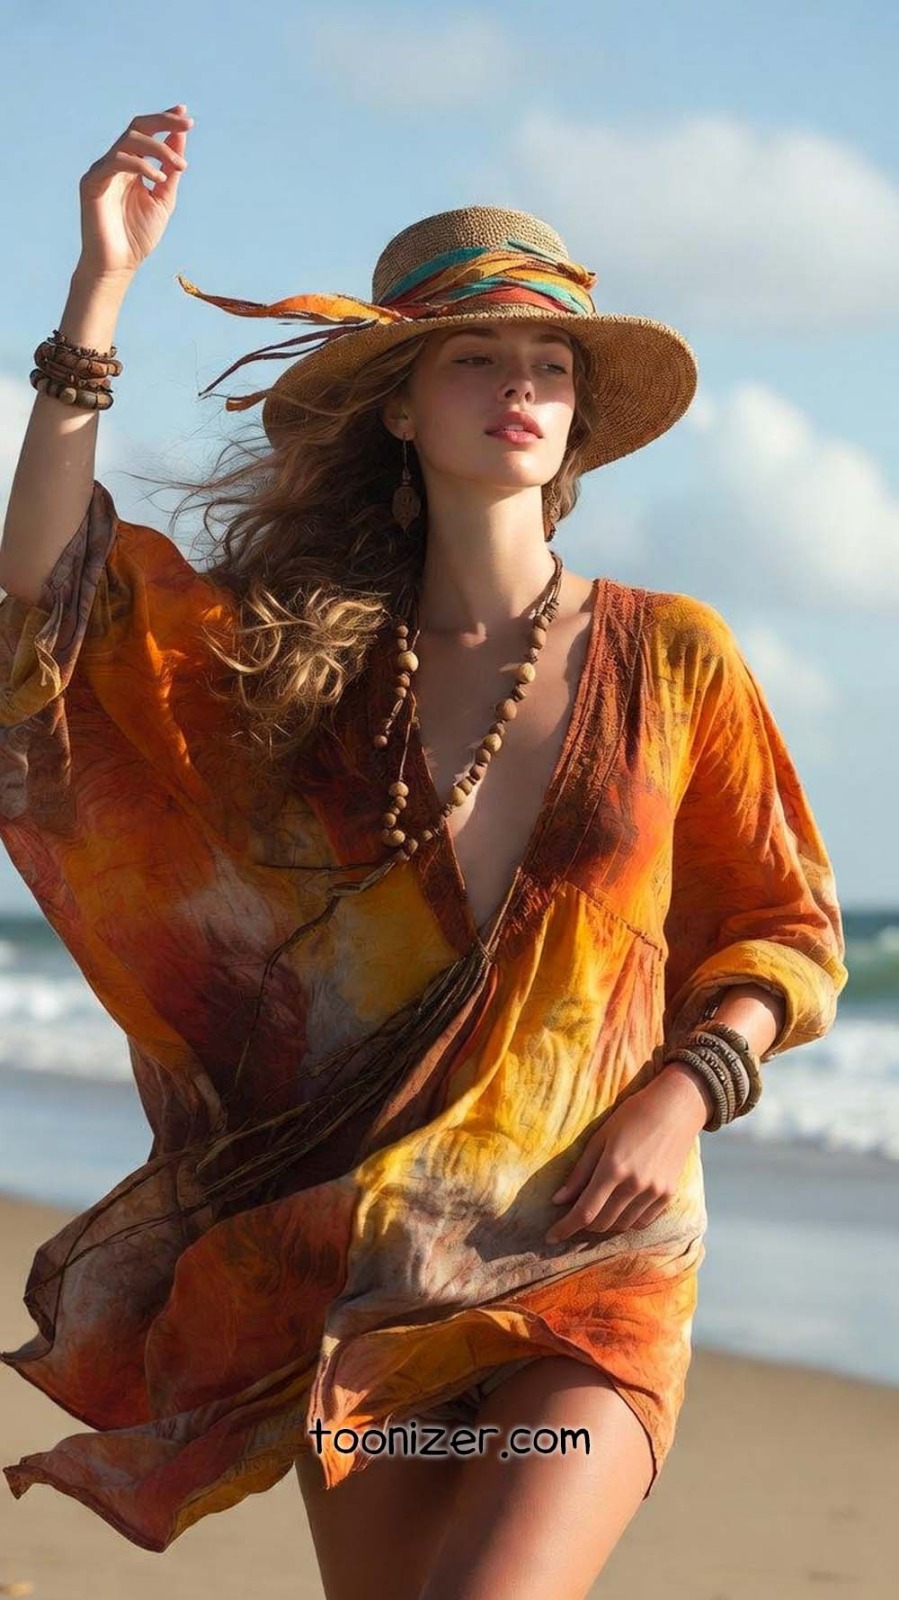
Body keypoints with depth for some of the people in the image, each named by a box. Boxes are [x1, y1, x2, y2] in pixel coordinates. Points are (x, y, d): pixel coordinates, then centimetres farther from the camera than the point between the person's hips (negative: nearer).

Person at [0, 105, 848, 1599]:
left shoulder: (670, 655, 1)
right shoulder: (309, 657, 5)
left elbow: (789, 930, 9)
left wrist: (683, 1090, -9)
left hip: (594, 1267, -2)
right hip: (358, 1275, 2)